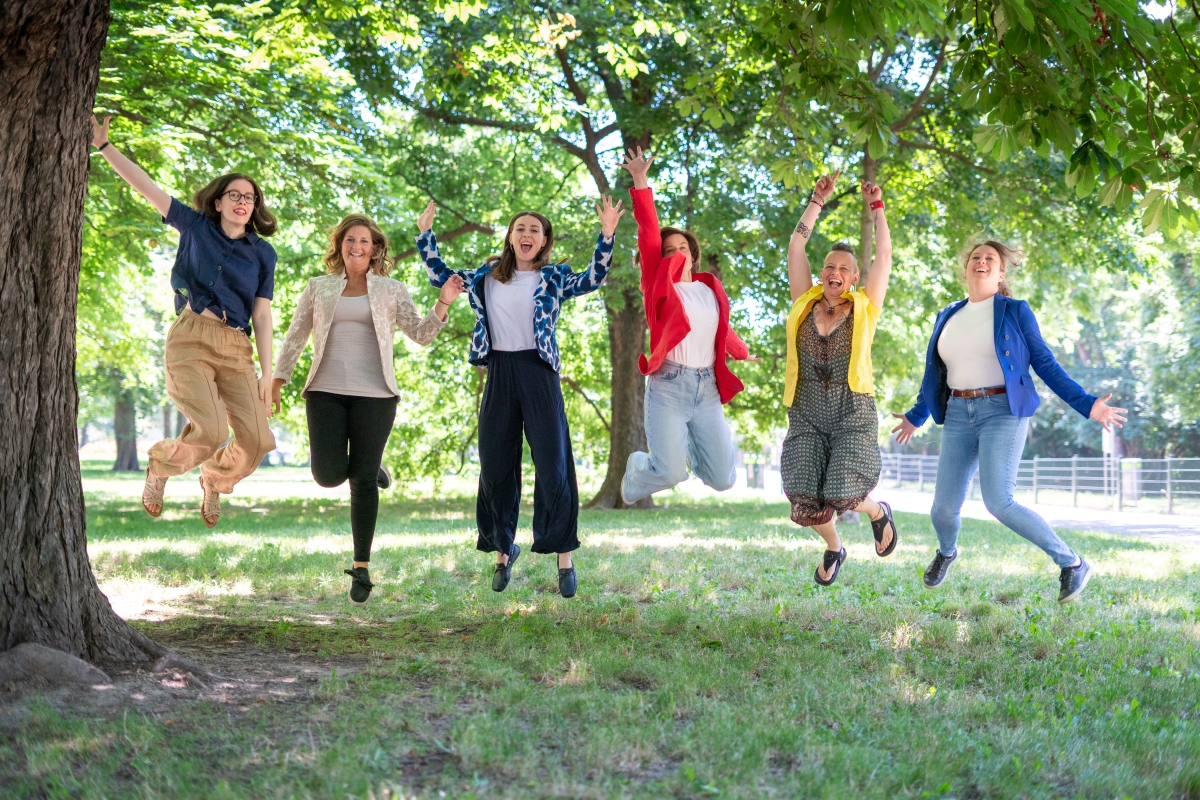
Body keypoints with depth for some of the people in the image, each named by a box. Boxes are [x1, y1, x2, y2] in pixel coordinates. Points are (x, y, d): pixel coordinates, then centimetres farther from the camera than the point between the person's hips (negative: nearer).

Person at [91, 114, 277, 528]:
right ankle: (160, 465, 13)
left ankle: (215, 479, 25)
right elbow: (145, 185, 7)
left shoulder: (263, 254, 11)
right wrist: (103, 145, 1)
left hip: (236, 349, 3)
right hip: (191, 339, -2)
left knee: (257, 440, -10)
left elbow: (262, 316, 8)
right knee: (210, 430, -21)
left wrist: (266, 373, 2)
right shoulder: (195, 226, 10)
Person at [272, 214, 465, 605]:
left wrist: (442, 305, -13)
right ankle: (368, 470, 25)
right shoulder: (318, 288, 12)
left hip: (373, 395, -1)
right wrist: (277, 379, 10)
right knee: (328, 474, -12)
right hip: (326, 392, 1)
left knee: (363, 482, -1)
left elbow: (421, 333, 3)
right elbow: (295, 337, 16)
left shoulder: (391, 291, 9)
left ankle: (361, 568, 9)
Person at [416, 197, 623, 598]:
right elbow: (441, 276, 20)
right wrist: (425, 233, 13)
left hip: (538, 371, -3)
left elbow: (592, 280, -8)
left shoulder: (554, 277, 5)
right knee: (495, 466, 7)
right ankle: (503, 550, 21)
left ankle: (564, 557, 1)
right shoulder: (487, 275, 12)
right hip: (499, 373, 3)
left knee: (553, 463, -5)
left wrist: (607, 236, -19)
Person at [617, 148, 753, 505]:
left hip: (707, 388, 4)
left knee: (722, 478, 3)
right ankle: (636, 468, 20)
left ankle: (686, 443, 35)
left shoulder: (710, 289, 13)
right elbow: (648, 234, -6)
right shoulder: (659, 284, 1)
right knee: (670, 474, -16)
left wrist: (745, 354, 44)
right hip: (668, 386, -4)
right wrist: (640, 183, -12)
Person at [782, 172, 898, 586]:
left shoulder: (864, 309, 4)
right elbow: (796, 246, 7)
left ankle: (879, 511, 23)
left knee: (843, 495, -15)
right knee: (806, 503, -8)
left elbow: (884, 255, 3)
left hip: (853, 415, -2)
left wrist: (876, 207, 7)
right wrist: (818, 201, 10)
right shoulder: (805, 305, 7)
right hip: (806, 417, 2)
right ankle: (834, 548, 25)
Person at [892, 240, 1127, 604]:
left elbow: (1044, 363, 1)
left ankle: (1072, 564, -6)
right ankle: (946, 551, 39)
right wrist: (916, 416, 32)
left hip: (1003, 412, -4)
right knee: (944, 507, 2)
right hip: (959, 415, 4)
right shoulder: (947, 317, 12)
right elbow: (934, 371, 23)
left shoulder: (1015, 311, 0)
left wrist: (1085, 404, -7)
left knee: (998, 503, -21)